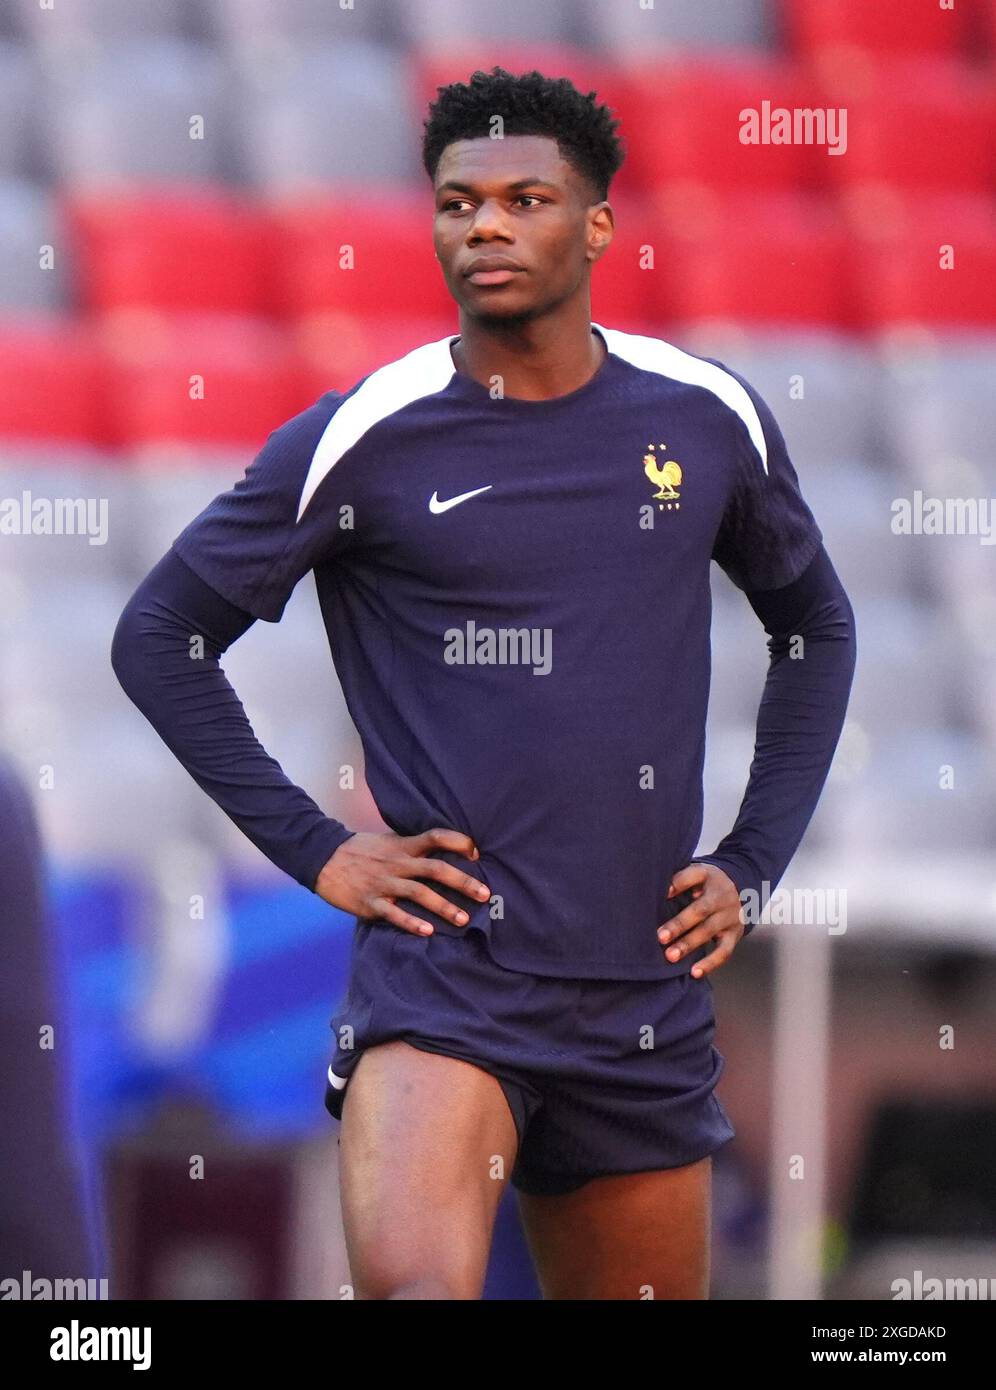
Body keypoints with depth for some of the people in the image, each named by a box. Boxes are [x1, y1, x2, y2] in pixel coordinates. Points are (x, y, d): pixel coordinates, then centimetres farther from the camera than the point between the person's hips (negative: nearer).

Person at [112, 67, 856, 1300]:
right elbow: (158, 639, 3)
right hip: (441, 961, -4)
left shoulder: (708, 421, 6)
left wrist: (753, 865, 12)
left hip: (646, 989, 4)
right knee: (411, 1284, -29)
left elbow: (815, 628, 22)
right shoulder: (364, 438, -4)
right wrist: (309, 848, -3)